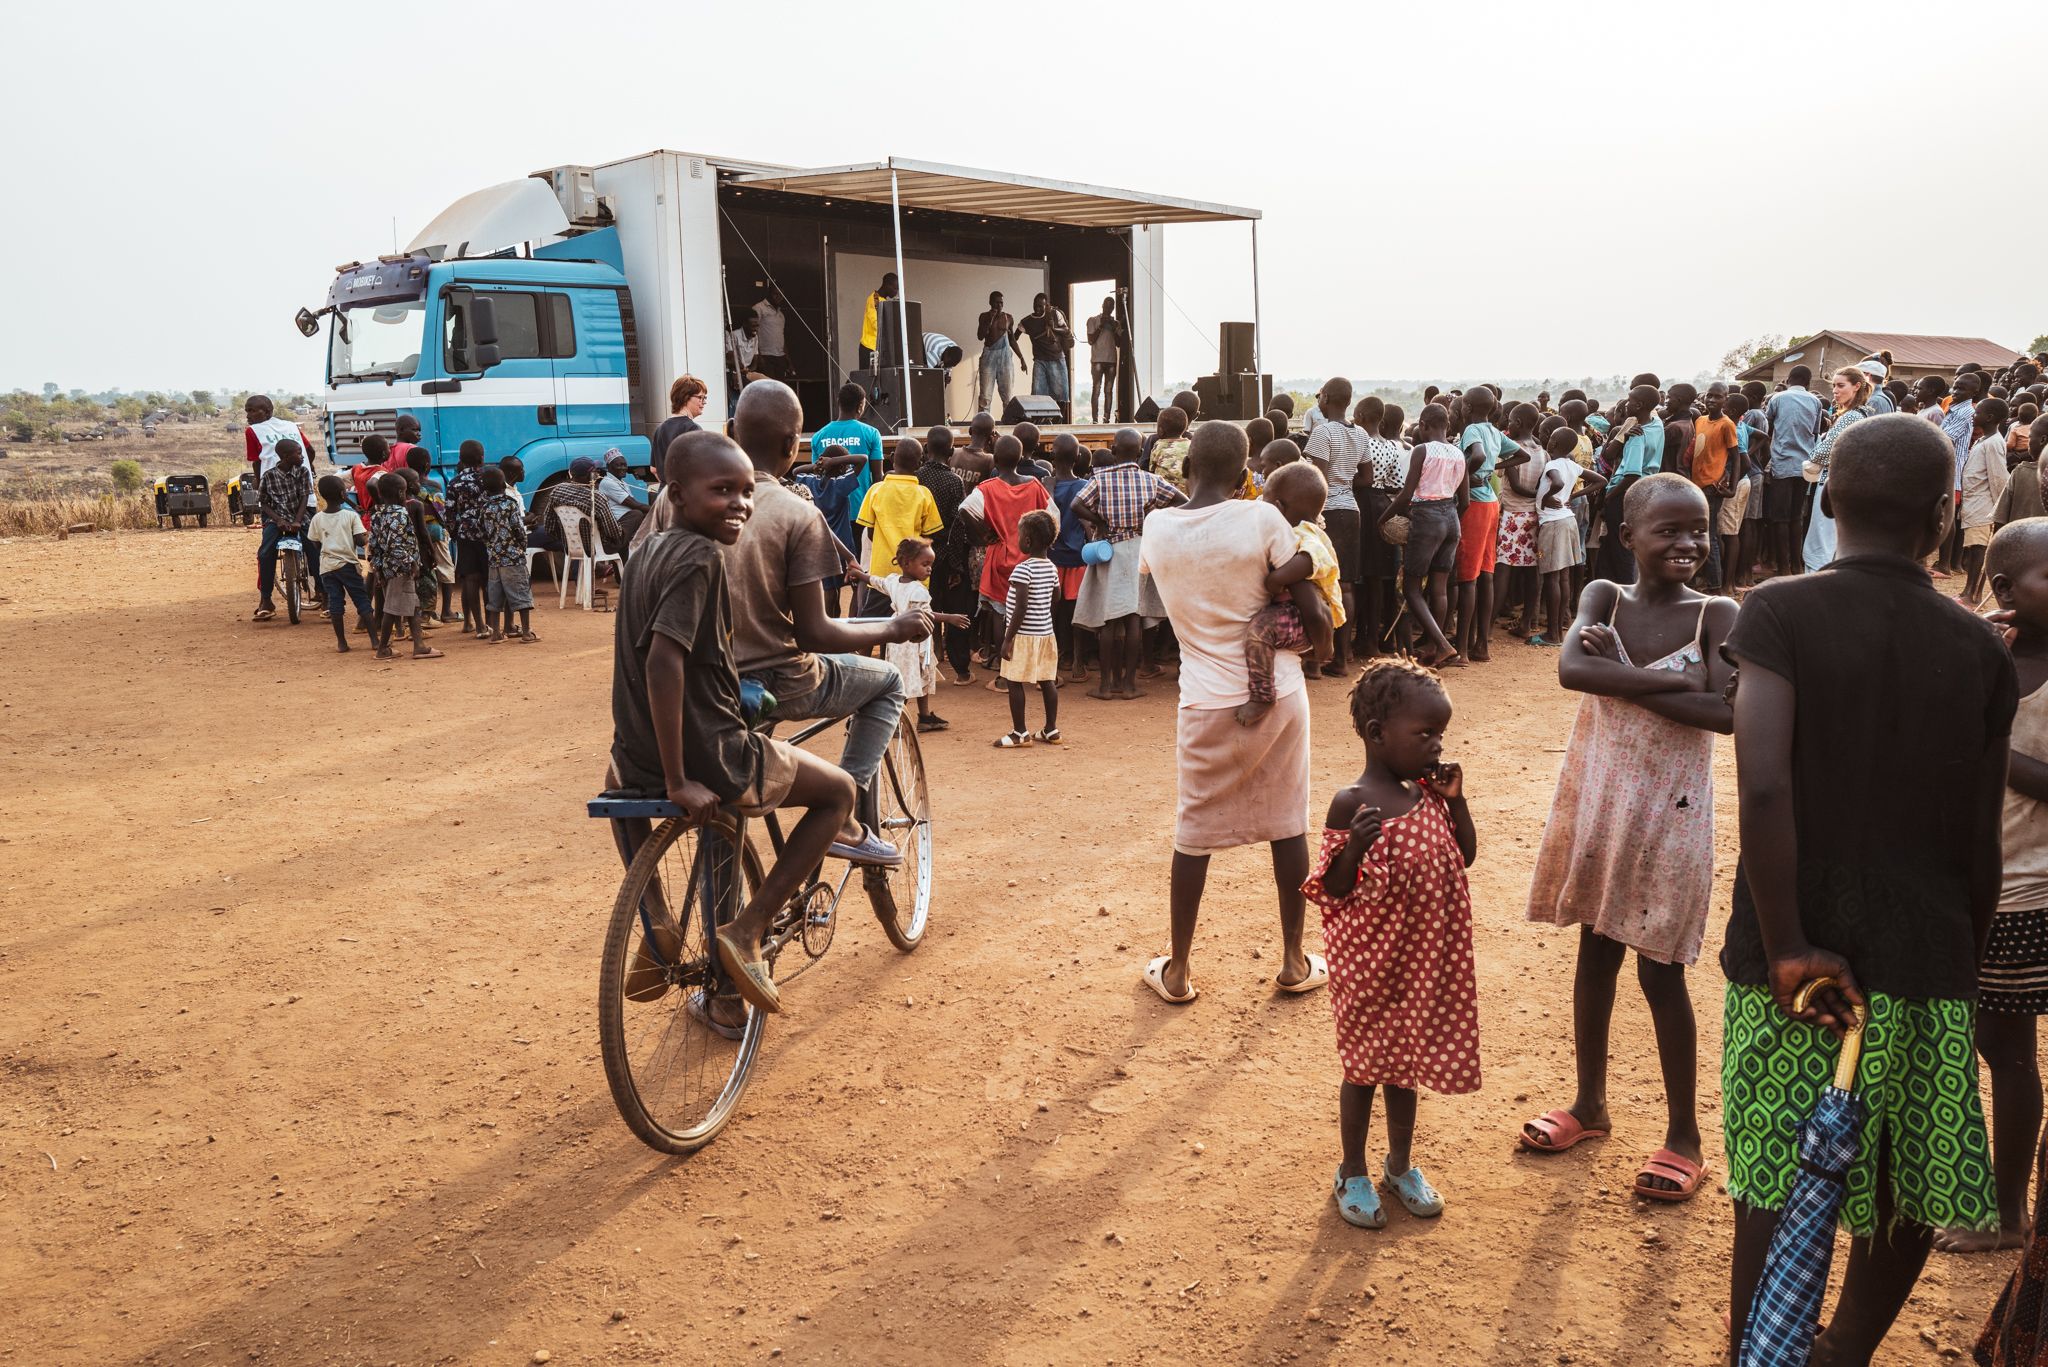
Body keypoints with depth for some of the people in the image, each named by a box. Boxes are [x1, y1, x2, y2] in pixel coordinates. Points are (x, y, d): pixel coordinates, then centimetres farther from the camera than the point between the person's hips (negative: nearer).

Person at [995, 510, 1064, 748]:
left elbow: (1021, 607, -20)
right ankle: (1051, 730, 18)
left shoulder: (1023, 569, -17)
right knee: (1047, 681, 11)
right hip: (1046, 632, 8)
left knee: (1014, 682, 0)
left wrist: (1008, 639, -17)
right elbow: (1056, 597, 19)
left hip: (1024, 635, -8)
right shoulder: (1051, 567, 7)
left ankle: (1019, 733, 3)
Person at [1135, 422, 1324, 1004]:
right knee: (1287, 826, 12)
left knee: (1194, 833, 11)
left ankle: (1176, 971, 20)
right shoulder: (1262, 519, -11)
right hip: (1277, 694, -1)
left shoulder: (1156, 526, -3)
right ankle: (1294, 962, 24)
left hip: (1205, 704, 1)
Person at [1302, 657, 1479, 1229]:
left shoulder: (1430, 794, 0)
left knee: (1405, 1061, 19)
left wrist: (1456, 800, -5)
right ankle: (1352, 1173, 28)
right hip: (1368, 961, -5)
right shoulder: (1352, 803, -19)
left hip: (1422, 958, 6)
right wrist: (1353, 847, -37)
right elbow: (1334, 890, -17)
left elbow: (1464, 856, 9)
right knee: (1364, 1064, 10)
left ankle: (1401, 1166, 37)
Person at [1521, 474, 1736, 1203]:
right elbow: (1571, 669, -23)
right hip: (1596, 798, 3)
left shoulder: (1717, 615, -9)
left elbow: (1728, 713, -23)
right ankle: (1589, 1103, 33)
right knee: (1596, 952, 15)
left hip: (1669, 810, -3)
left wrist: (1622, 673, -22)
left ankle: (1684, 1135, 20)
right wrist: (1671, 679, -26)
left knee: (1659, 971, 3)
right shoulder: (1604, 596, -4)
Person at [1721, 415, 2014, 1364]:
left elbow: (1763, 785, -22)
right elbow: (1981, 844, 6)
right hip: (1927, 964, 3)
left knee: (1777, 1198, 5)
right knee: (1910, 1196, 22)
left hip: (1795, 961, -3)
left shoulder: (1781, 612, -8)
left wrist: (1787, 948, -16)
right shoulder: (1979, 651, 2)